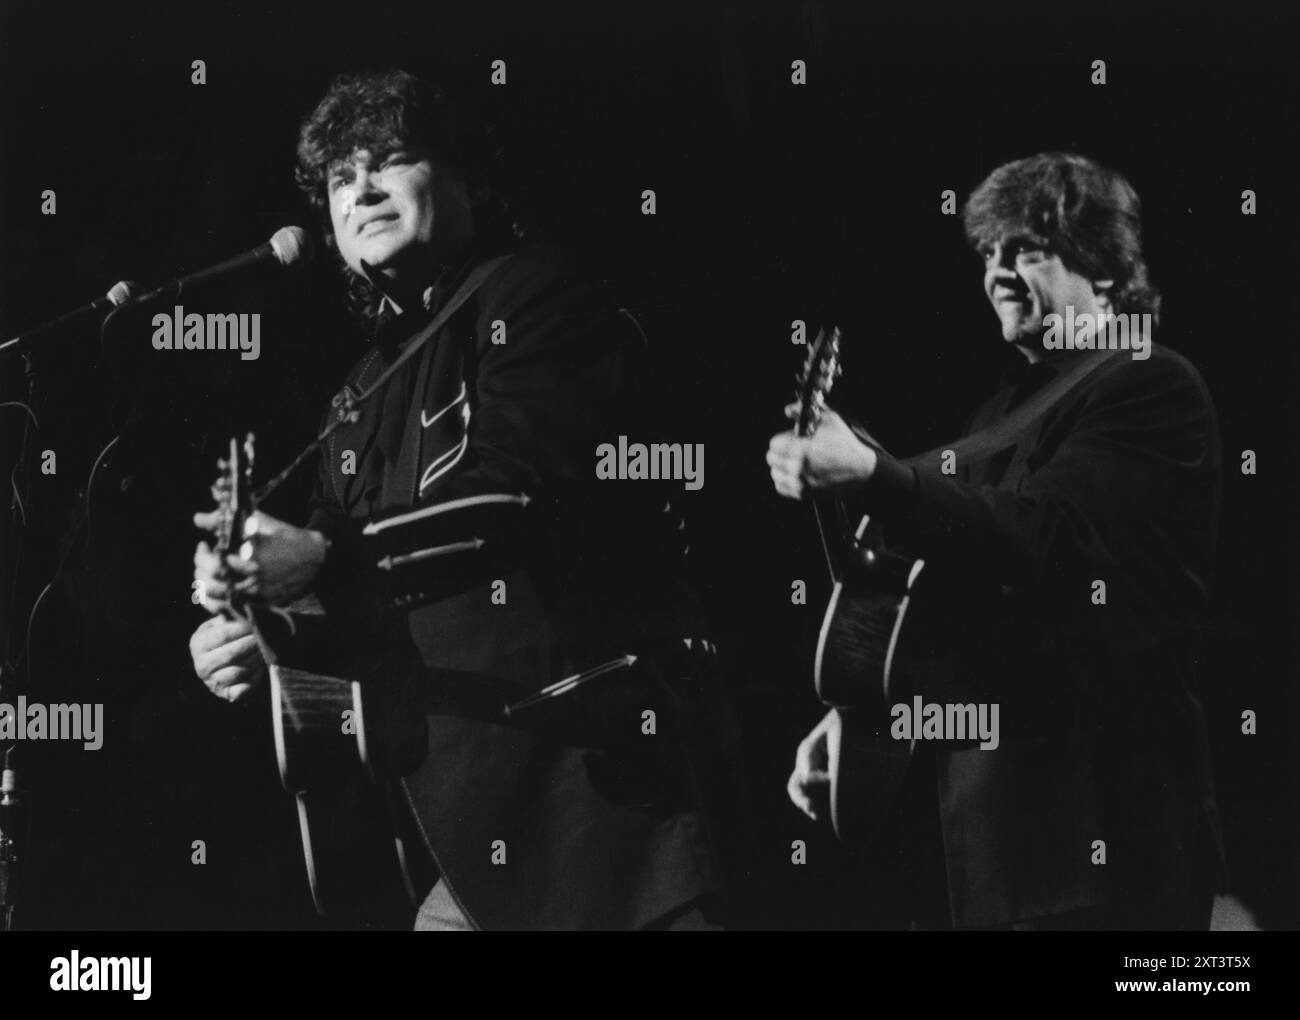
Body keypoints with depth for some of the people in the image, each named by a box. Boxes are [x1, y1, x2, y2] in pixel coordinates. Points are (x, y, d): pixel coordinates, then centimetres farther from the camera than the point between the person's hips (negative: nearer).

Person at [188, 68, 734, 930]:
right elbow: (358, 608, 19)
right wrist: (261, 638, -2)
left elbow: (521, 492, -19)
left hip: (607, 766, -8)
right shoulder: (368, 390, 18)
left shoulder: (536, 295, -3)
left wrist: (323, 558, -27)